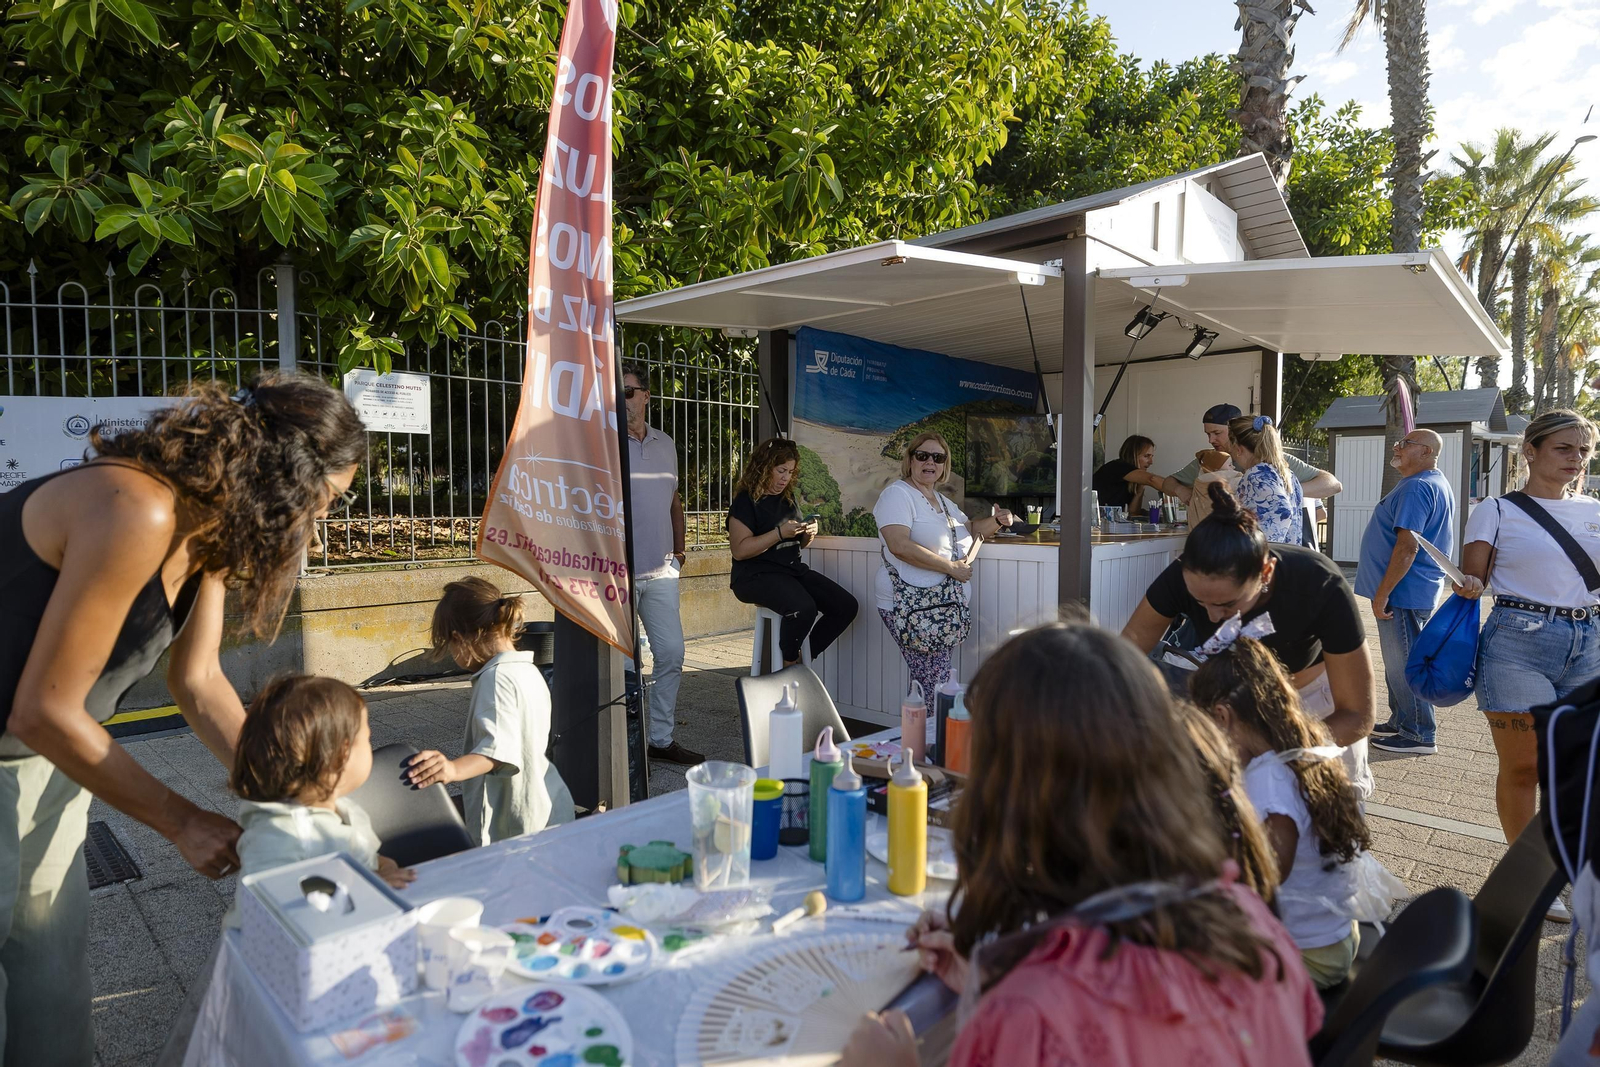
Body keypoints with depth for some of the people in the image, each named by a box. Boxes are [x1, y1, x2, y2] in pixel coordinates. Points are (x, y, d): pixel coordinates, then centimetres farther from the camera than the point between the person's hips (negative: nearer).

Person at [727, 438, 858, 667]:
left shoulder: (788, 498, 15)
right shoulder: (746, 500, -7)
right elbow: (739, 550, -17)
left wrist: (808, 534, 2)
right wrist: (780, 533, -21)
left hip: (794, 569, 8)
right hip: (757, 575, -8)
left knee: (847, 605, -9)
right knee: (803, 609, -35)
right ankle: (788, 663, -6)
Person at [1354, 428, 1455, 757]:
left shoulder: (1416, 487, -18)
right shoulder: (1438, 484, 17)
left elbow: (1407, 546, -25)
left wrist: (1382, 593, -22)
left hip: (1403, 593, -11)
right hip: (1418, 591, 11)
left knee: (1404, 666, -3)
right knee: (1399, 663, 19)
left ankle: (1419, 736, 5)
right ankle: (1400, 723, 29)